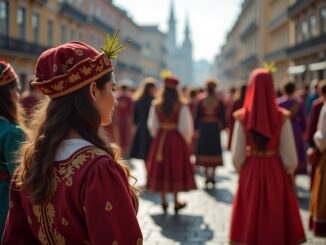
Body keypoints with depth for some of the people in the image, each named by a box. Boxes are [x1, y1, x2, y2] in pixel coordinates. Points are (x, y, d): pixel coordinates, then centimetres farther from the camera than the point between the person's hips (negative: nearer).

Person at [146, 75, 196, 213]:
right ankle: (176, 202, 13)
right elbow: (185, 126, -9)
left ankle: (163, 201, 14)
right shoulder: (181, 107, -10)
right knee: (176, 168, 9)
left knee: (161, 168, 11)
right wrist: (186, 141, 8)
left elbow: (152, 125, 0)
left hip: (160, 138, 2)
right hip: (177, 139, -2)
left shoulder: (156, 105, -3)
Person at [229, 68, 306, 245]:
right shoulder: (282, 116, -10)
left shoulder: (242, 117, -10)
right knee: (277, 217, 13)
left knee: (250, 219, 13)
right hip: (276, 171, 0)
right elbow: (289, 154, -6)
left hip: (250, 172, 0)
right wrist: (289, 171, 13)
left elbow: (237, 154, -6)